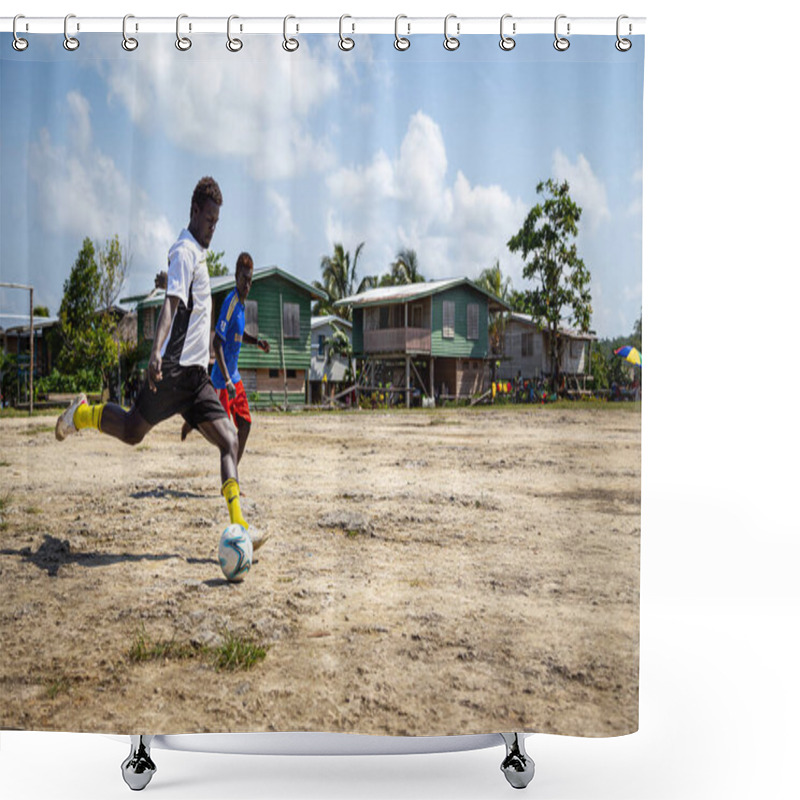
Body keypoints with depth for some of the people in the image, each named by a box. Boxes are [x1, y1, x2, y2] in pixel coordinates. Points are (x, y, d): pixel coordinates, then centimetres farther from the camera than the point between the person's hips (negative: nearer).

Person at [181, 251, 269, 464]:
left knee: (245, 424, 6)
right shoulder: (230, 303, -20)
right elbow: (217, 344, -24)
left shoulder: (241, 303, 7)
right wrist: (227, 381, -28)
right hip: (222, 378, -8)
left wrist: (257, 342, 8)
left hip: (235, 377, 8)